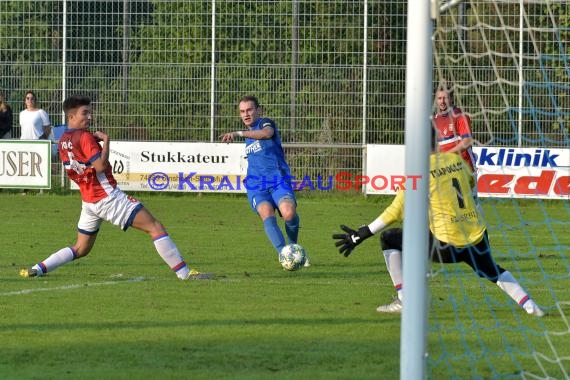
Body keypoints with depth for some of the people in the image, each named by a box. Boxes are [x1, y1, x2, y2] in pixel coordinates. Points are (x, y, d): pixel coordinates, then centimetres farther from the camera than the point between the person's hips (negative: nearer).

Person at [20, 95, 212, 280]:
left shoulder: (63, 140, 10)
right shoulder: (84, 137, -15)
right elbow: (100, 166, -23)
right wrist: (106, 140, -14)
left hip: (88, 200, 8)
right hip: (108, 196, -8)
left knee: (80, 249, 19)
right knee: (155, 227, -7)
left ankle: (37, 269, 5)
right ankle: (185, 273, -13)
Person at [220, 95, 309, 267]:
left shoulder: (266, 123, 0)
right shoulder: (249, 137, 25)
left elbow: (267, 133, -27)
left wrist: (238, 133, -37)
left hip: (278, 181, -5)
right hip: (257, 187, 5)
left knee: (289, 213, -29)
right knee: (267, 215, -26)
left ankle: (293, 246, 2)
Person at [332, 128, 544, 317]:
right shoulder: (456, 159, 7)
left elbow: (397, 211, -7)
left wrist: (363, 234, -2)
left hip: (447, 246, -6)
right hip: (478, 240, 6)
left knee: (388, 238, 10)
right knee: (493, 271, 36)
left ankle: (403, 301, 5)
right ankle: (529, 305, 19)